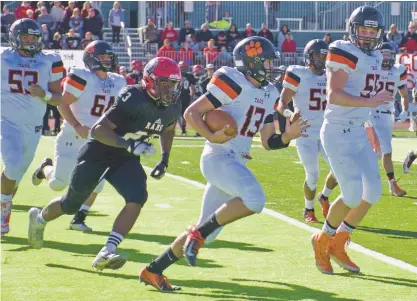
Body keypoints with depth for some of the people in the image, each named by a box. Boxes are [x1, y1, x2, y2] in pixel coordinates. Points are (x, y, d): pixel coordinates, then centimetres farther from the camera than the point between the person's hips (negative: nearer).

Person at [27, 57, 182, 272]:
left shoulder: (172, 108, -8)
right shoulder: (133, 99, -30)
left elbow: (168, 130, 18)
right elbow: (97, 130, -31)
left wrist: (164, 159, 9)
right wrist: (129, 144, -42)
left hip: (126, 159, 5)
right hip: (99, 153, -5)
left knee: (137, 198, -22)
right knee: (71, 205, 13)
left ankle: (106, 253, -21)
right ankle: (39, 218, 46)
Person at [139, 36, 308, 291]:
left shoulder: (269, 94, 15)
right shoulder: (234, 82, -10)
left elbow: (268, 142, 16)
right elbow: (192, 113, -11)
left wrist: (288, 136, -4)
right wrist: (212, 137, -26)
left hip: (236, 164, 9)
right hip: (219, 158, -9)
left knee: (206, 233, 10)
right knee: (254, 199, -32)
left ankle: (153, 270, 20)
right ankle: (198, 233, -17)